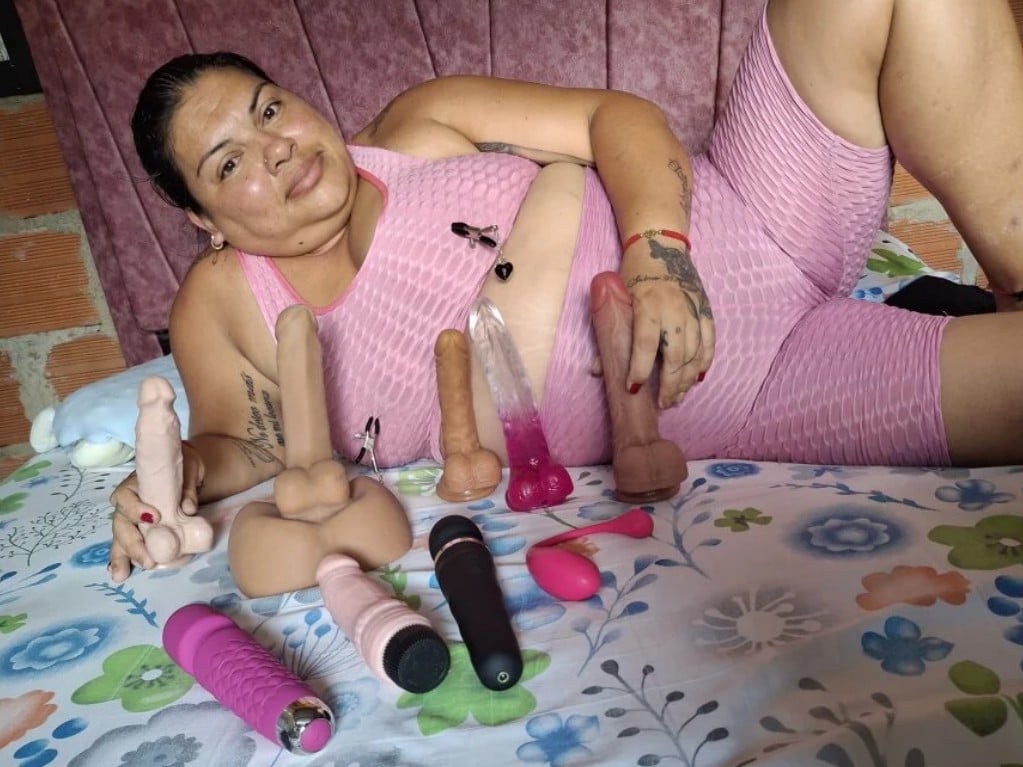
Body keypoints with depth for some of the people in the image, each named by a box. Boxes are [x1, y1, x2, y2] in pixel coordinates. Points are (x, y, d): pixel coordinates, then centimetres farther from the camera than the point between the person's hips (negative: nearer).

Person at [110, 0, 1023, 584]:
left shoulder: (421, 127, 3)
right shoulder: (225, 306, 4)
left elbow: (615, 114, 0)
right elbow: (240, 443, 14)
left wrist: (656, 250, -20)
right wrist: (180, 471, -11)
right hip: (696, 415, -2)